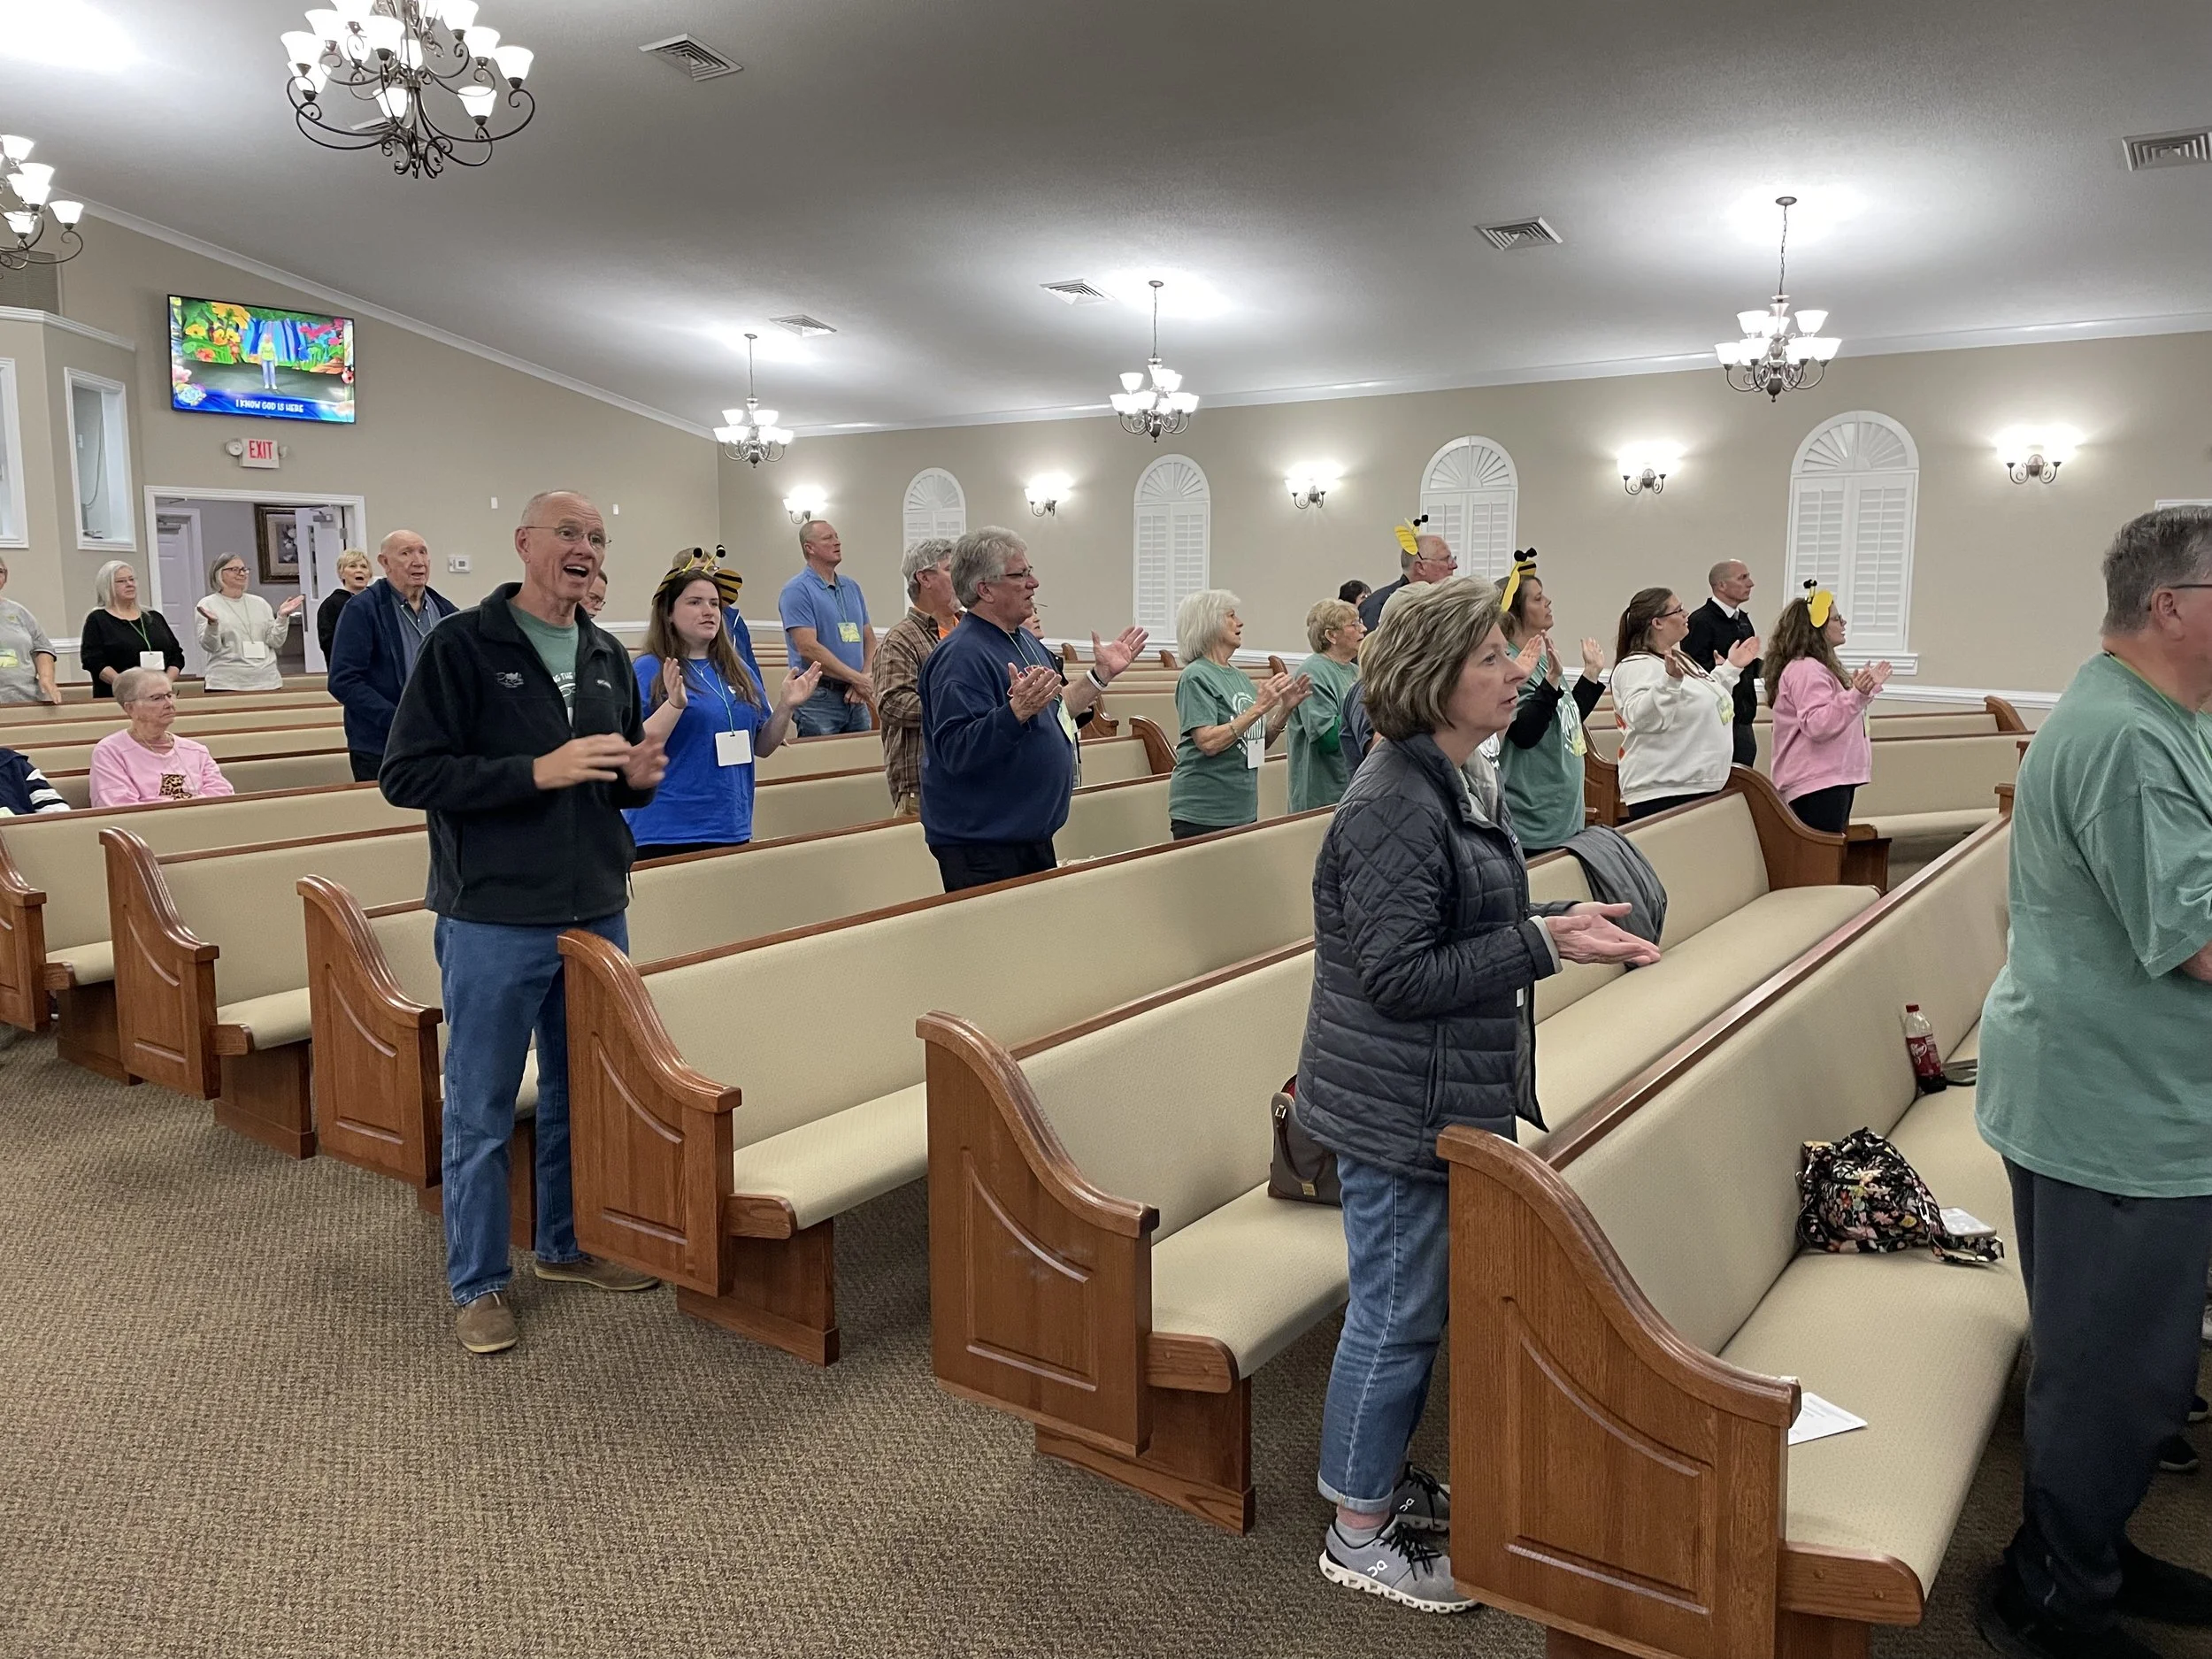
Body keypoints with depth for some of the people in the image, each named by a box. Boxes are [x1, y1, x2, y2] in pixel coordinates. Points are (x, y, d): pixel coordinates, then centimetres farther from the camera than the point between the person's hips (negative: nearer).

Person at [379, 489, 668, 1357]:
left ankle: (569, 1243, 35)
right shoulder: (462, 643, -9)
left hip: (597, 913, 6)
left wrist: (638, 778, -3)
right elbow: (406, 774, -14)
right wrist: (539, 771, -23)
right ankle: (478, 1283, 21)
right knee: (481, 1111, 6)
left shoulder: (608, 655, 10)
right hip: (494, 920, -6)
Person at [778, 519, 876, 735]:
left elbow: (869, 638, 15)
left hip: (856, 699, 7)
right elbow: (808, 648, -16)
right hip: (819, 698, -7)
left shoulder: (852, 587, 15)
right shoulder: (797, 590, -7)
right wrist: (858, 679, -15)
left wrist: (865, 678, -5)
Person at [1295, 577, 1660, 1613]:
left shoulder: (1463, 781, 8)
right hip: (1396, 1107, -9)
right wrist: (1543, 944, -25)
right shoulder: (1394, 806, -23)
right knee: (1397, 1312, 3)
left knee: (1413, 1299, 20)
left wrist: (1561, 926, 3)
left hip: (1443, 1097, 10)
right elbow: (1400, 975, -25)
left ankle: (1383, 1477, 38)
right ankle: (1358, 1531, 21)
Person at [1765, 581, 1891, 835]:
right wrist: (1857, 694, -33)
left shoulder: (1817, 667, 20)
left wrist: (1869, 688, 37)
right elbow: (1818, 725, -25)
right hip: (1817, 783, -11)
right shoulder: (1805, 670, -14)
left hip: (1832, 778, 11)